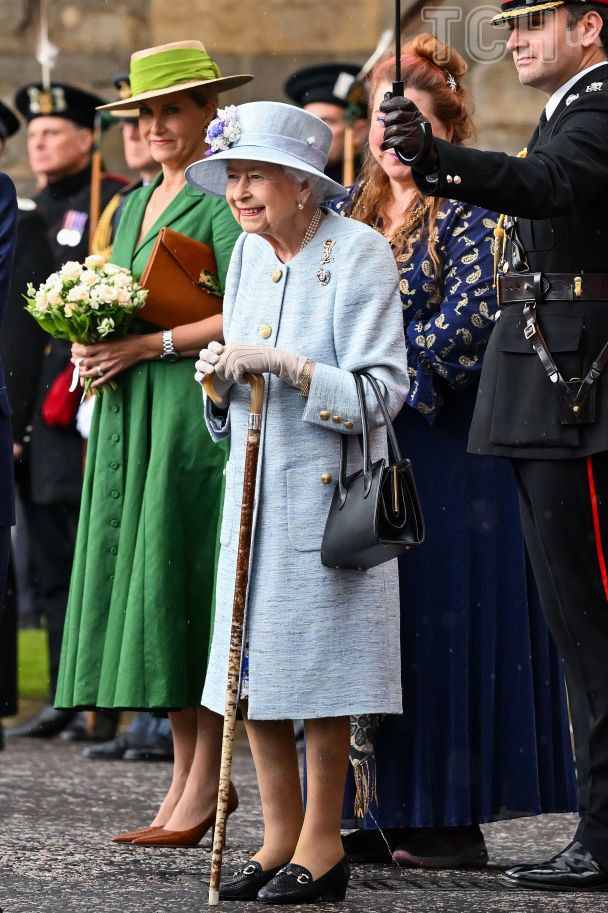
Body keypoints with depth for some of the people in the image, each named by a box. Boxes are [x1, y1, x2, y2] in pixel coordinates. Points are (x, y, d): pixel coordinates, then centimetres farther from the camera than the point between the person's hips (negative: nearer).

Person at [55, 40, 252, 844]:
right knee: (142, 588, 5)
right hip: (128, 417, 8)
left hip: (193, 410, -8)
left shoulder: (221, 201, -6)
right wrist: (95, 350, 5)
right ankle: (184, 779, 10)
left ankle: (206, 783, -6)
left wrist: (148, 344, -17)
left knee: (187, 585, -10)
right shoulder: (135, 206, 20)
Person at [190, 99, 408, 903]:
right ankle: (280, 833, 14)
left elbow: (383, 390, -15)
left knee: (320, 657, -4)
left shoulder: (359, 253, -10)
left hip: (327, 484, -7)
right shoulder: (248, 252, 11)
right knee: (253, 654, 5)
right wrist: (220, 375, 0)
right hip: (254, 483, 7)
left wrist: (284, 363, -22)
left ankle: (323, 843, 4)